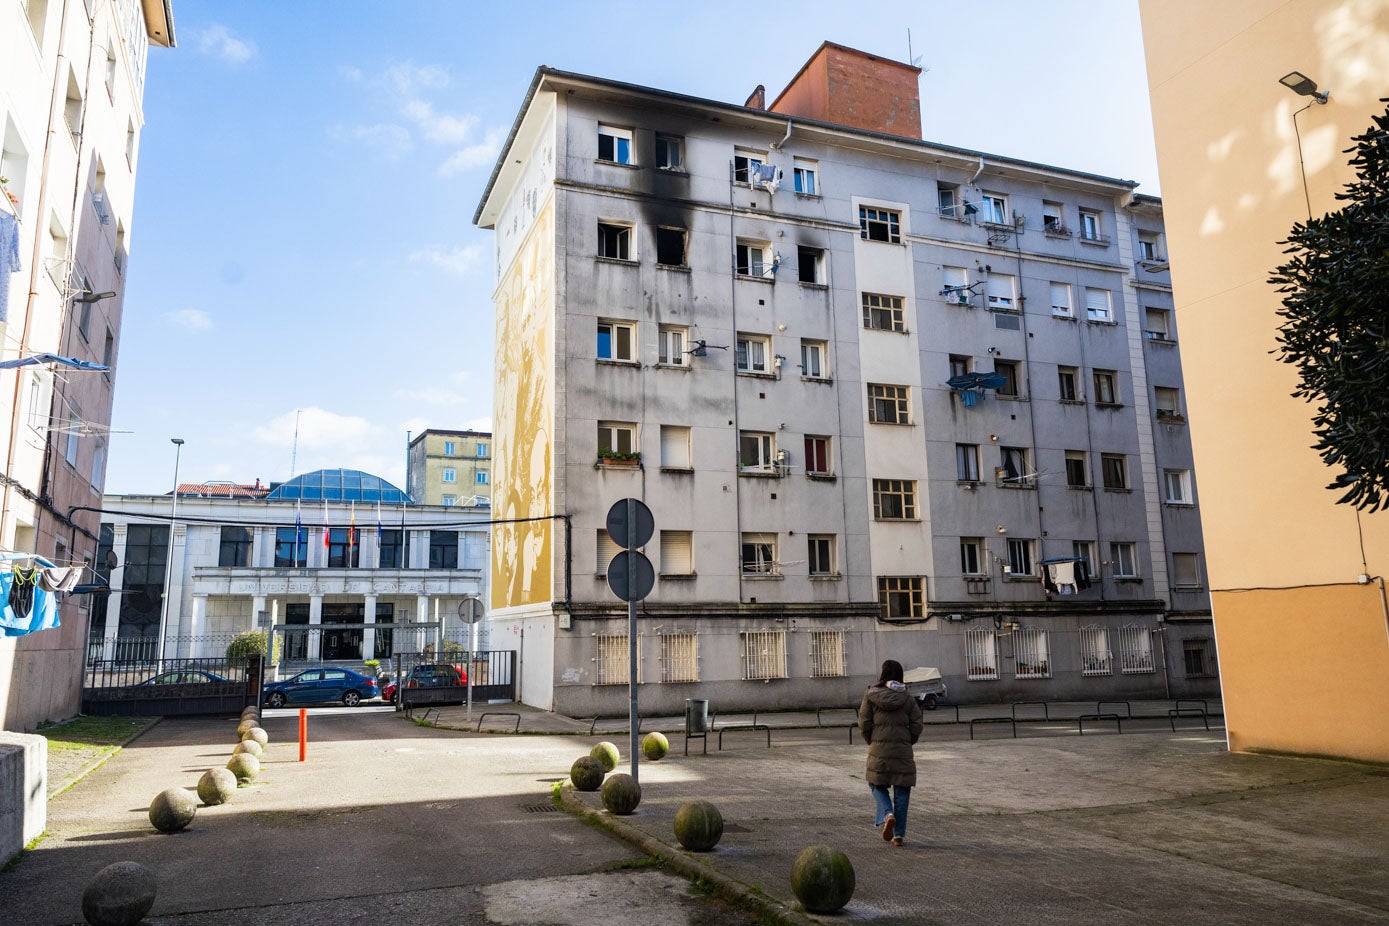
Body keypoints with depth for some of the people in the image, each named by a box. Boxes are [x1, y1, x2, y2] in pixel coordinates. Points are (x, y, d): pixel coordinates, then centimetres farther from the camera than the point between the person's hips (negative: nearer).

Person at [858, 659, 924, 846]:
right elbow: (917, 725, -1)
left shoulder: (871, 695, -2)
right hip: (902, 750, 1)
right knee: (901, 792, 9)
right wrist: (908, 742, 13)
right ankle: (899, 834, 8)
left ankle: (887, 815, -9)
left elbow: (864, 724, -4)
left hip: (878, 749, -1)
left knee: (878, 786, 16)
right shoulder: (908, 698, 3)